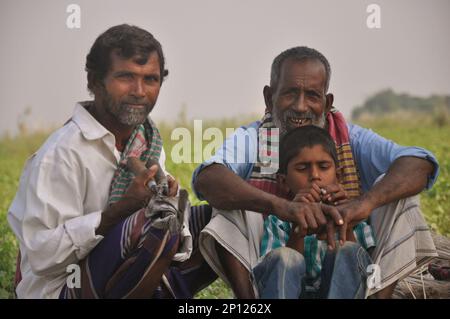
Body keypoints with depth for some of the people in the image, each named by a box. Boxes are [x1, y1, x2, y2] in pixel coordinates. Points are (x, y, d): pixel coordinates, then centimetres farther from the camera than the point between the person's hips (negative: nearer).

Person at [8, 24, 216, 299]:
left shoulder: (148, 140, 7)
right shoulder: (61, 153, -17)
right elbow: (42, 256, -23)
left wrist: (167, 195, -15)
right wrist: (122, 208, -31)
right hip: (62, 288, -8)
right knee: (157, 223, -32)